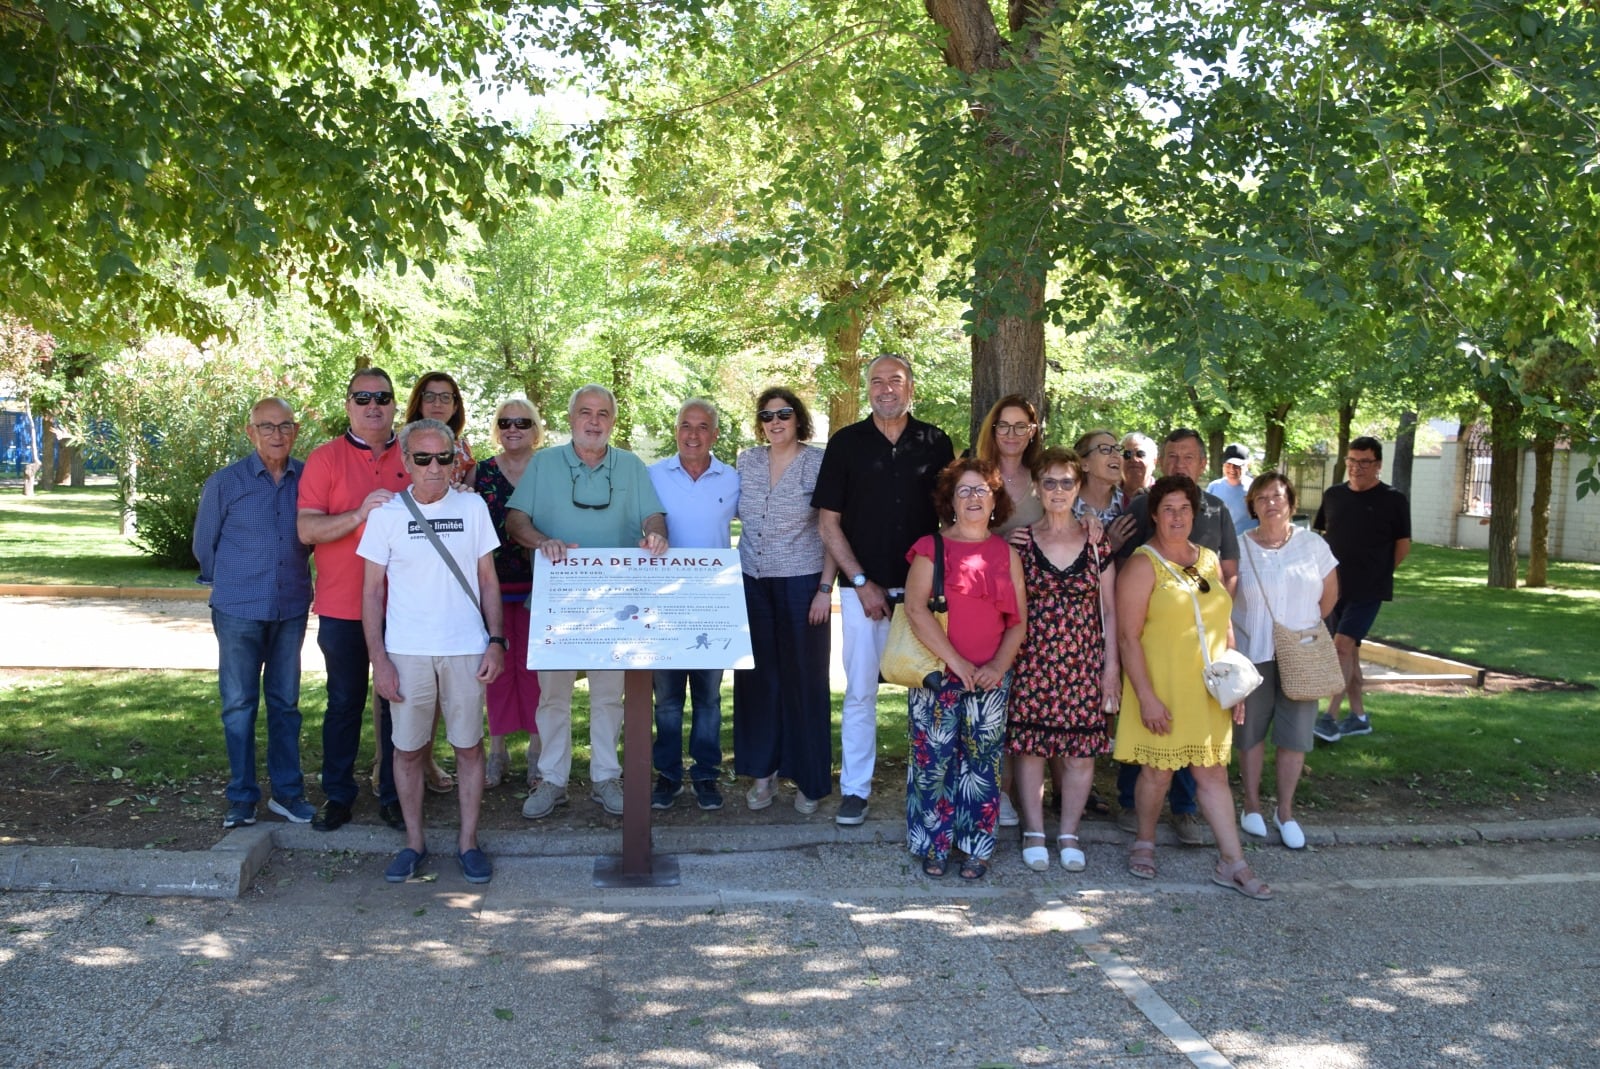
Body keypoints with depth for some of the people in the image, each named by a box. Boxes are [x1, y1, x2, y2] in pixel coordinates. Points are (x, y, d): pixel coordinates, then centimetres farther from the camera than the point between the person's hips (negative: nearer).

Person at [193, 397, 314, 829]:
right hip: (238, 611, -2)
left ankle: (287, 791, 19)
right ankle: (242, 796, 14)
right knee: (239, 703, 4)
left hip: (291, 609, 2)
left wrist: (291, 576, 10)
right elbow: (204, 545, 6)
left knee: (285, 701, 11)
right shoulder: (225, 482, -6)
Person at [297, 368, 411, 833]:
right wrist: (360, 514, -24)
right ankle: (337, 795, 20)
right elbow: (306, 529, -11)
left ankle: (394, 795, 19)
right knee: (344, 702, 8)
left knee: (397, 702, 8)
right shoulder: (325, 458, -2)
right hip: (342, 606, -2)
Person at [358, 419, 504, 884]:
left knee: (469, 746, 5)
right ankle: (414, 842, 20)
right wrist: (379, 659, -5)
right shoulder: (386, 513, 0)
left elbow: (488, 581, 9)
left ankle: (468, 842, 17)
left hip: (466, 650, 1)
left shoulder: (472, 507, 4)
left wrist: (496, 641, 0)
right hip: (406, 652, 0)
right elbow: (372, 591, 2)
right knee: (408, 749, 6)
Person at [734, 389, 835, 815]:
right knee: (757, 678, 7)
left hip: (800, 584, -4)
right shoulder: (747, 462, 8)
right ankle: (763, 773, 17)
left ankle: (809, 779, 12)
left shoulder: (818, 463, -5)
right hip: (753, 584, 4)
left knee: (804, 680, 1)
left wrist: (825, 588, -11)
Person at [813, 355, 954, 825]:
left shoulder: (935, 443, 5)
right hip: (863, 587, -1)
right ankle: (855, 789, 12)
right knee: (860, 691, 3)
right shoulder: (846, 443, 2)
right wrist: (861, 582, -6)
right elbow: (828, 521, 1)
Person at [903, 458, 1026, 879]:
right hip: (937, 673, -2)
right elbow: (915, 608, -11)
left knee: (982, 765, 5)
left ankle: (976, 848, 17)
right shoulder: (931, 548, 1)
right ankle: (932, 847, 13)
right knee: (934, 761, 0)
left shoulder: (1006, 554, 9)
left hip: (990, 678, 2)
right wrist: (957, 662, -15)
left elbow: (1018, 621, 8)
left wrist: (999, 666, -8)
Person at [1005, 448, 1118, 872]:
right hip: (1032, 659, 0)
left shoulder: (1097, 539, 4)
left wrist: (1112, 665, 2)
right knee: (1029, 744, 1)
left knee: (1081, 749, 2)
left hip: (1084, 660, 1)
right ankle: (1034, 832, 15)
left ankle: (1068, 834, 16)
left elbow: (1109, 606, 6)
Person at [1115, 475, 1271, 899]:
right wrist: (1146, 697, -19)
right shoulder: (1143, 565, -10)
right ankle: (1144, 844, 28)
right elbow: (1128, 637, -14)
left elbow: (1224, 627, 16)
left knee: (1213, 772, 7)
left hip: (1206, 690, 5)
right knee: (1159, 770, 6)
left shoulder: (1209, 560, 10)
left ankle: (1232, 863, 12)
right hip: (1162, 690, -5)